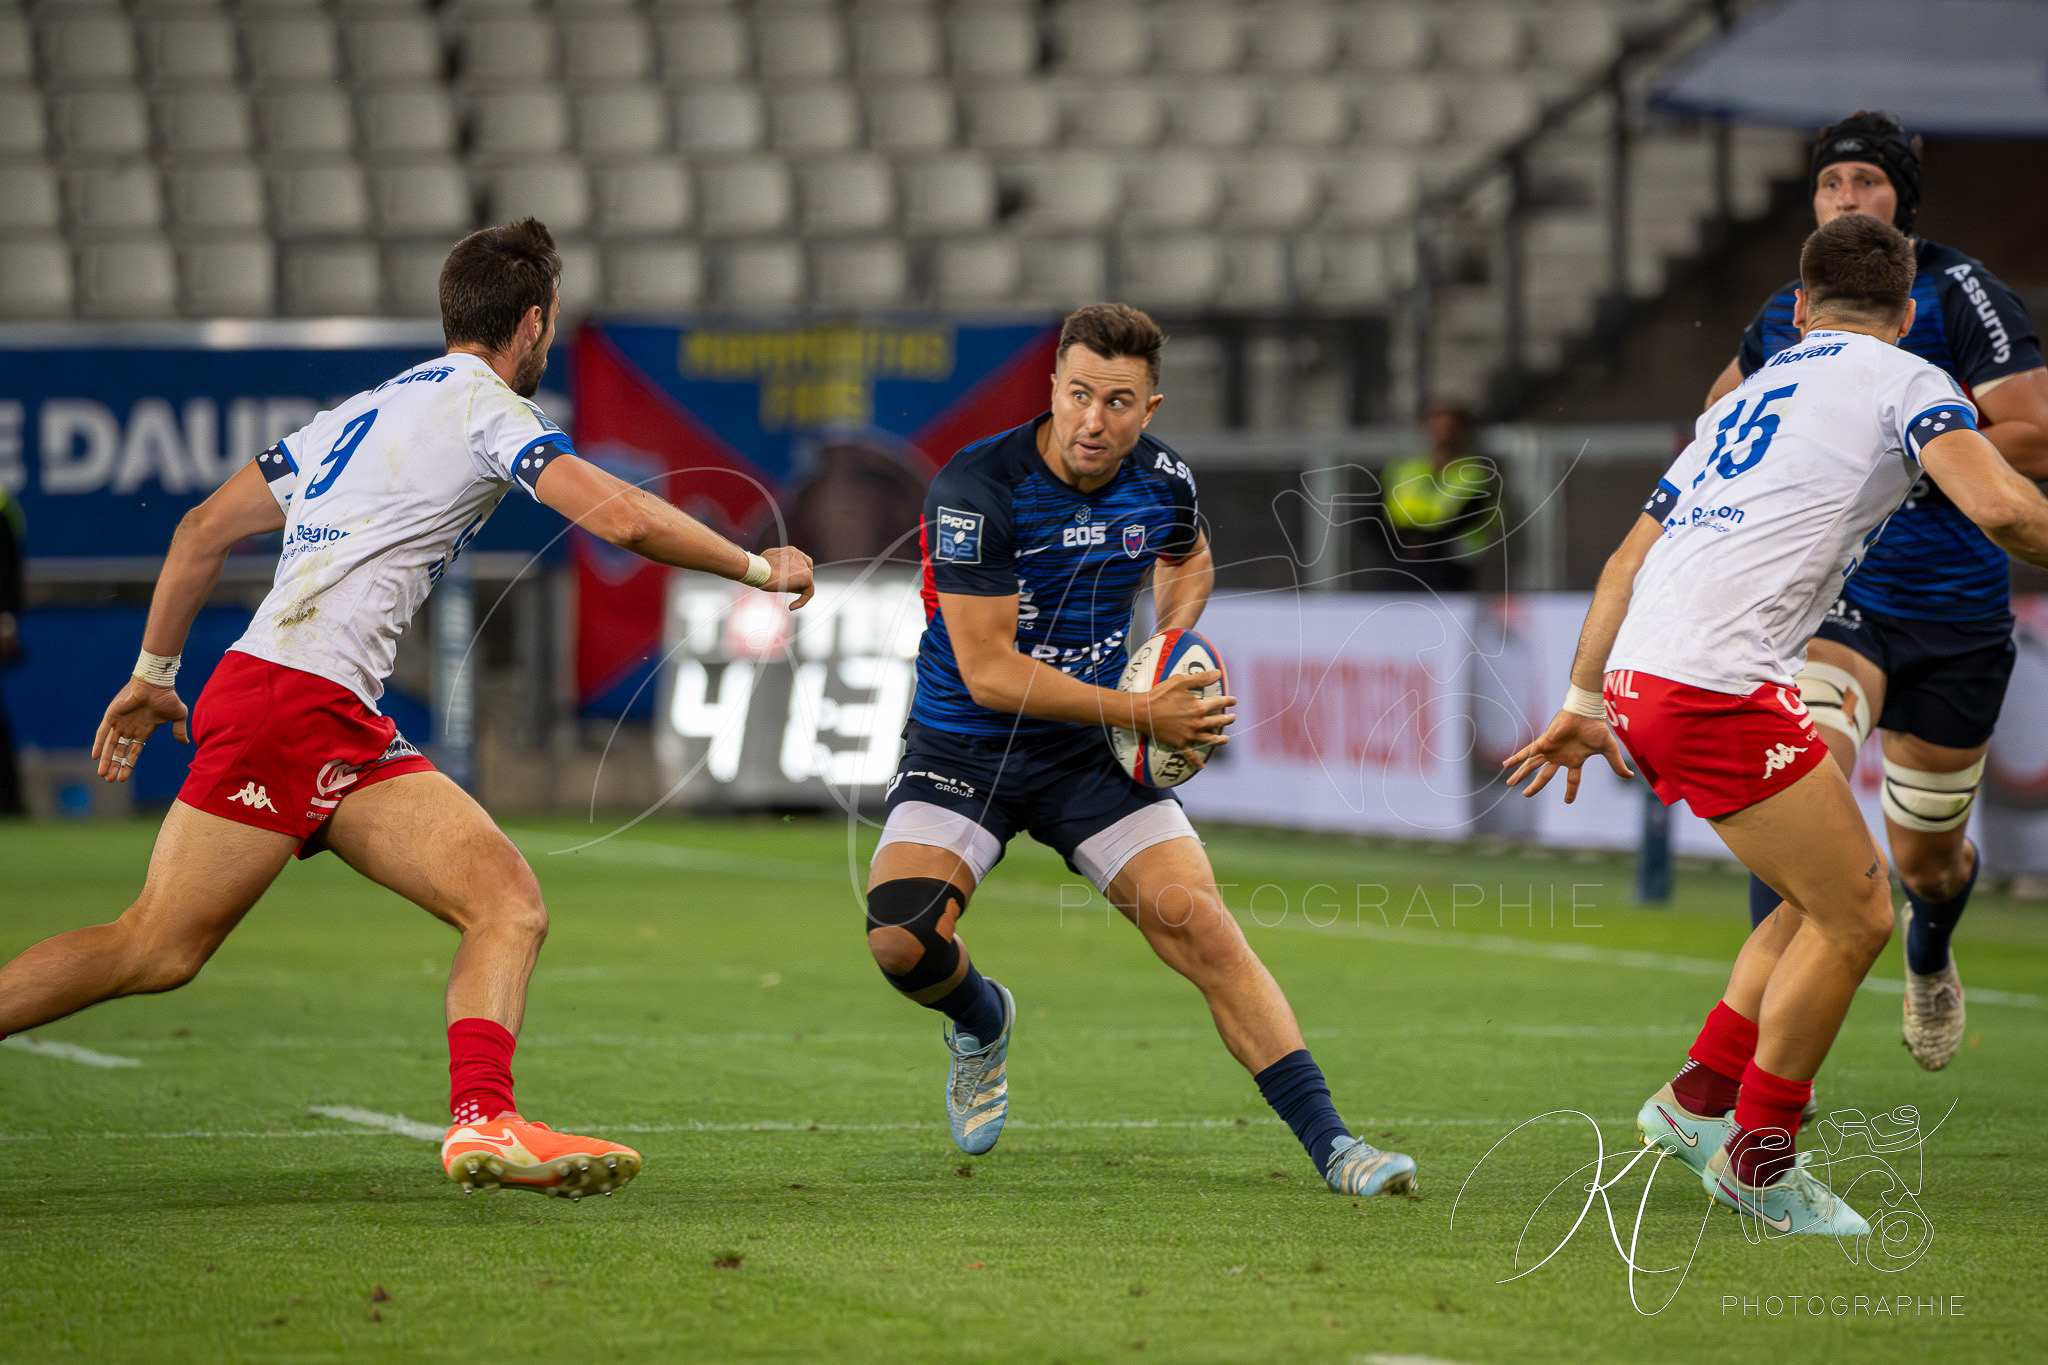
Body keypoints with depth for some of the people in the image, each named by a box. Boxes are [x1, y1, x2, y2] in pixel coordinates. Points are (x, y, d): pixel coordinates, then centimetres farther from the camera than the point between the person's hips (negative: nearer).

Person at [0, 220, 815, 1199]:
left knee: (509, 903, -6)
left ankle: (482, 1123, -22)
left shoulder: (360, 413, 24)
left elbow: (205, 527, 24)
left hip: (346, 732, 8)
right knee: (155, 948, -8)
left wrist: (154, 674, 30)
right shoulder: (487, 406, -1)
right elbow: (621, 519, -13)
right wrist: (759, 568, 0)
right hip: (293, 697, -8)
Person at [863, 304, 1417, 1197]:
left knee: (1196, 922, -15)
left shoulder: (1163, 482, -5)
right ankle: (979, 1017, 15)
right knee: (902, 940, -23)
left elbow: (1188, 559, 21)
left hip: (1088, 755, 3)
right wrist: (1138, 712, -24)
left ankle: (1329, 1143, -13)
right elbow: (988, 670, -24)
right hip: (962, 748, -3)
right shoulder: (977, 489, -23)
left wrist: (1177, 637, -1)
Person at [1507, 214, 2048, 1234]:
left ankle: (1699, 1098, 22)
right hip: (1717, 689, -8)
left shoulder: (1747, 398, 27)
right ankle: (1758, 1158, 8)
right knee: (1855, 916, 1)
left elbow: (1627, 561, 29)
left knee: (1840, 895, 18)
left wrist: (1584, 704, 34)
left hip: (1639, 680, 8)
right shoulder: (1904, 379, 5)